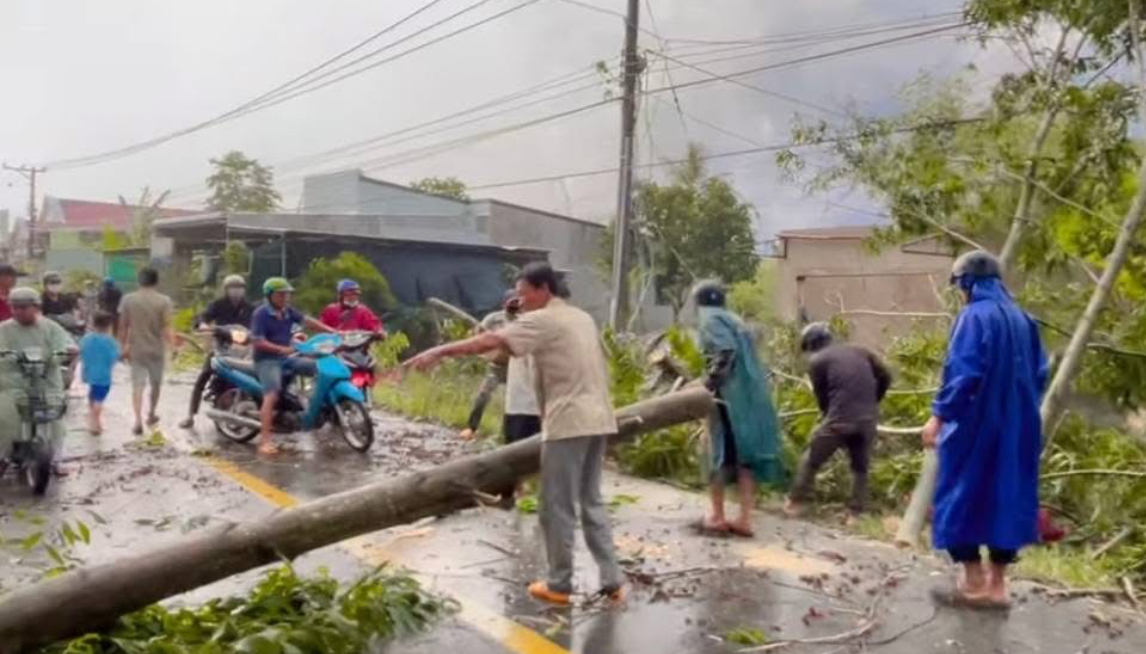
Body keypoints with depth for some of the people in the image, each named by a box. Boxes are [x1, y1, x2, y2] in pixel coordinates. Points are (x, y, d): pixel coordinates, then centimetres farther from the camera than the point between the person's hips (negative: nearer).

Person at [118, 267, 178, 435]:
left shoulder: (128, 299, -2)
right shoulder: (164, 301, -9)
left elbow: (123, 326, 2)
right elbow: (167, 327, -16)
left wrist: (124, 346, 11)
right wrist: (173, 345, -16)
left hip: (136, 349, 1)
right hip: (157, 349, -1)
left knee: (137, 385, 2)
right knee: (156, 384, 18)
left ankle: (138, 422, -9)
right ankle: (151, 414, 32)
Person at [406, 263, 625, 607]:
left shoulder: (543, 320, -9)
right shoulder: (582, 318, 17)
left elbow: (489, 341, -16)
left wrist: (439, 352, -15)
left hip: (569, 422, -9)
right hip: (597, 419, 9)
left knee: (558, 507, 3)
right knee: (592, 501, 15)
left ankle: (559, 585, 12)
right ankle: (612, 580, 15)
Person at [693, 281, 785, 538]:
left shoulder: (711, 319, -4)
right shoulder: (733, 319, 21)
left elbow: (726, 351, -20)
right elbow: (745, 358, 17)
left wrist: (709, 382, -18)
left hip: (728, 395, -7)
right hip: (750, 395, 8)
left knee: (720, 452, 3)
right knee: (745, 454, 7)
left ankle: (718, 516, 10)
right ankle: (745, 519, 7)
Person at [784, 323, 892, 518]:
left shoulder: (817, 360, 5)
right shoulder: (860, 351, 18)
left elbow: (821, 395, 7)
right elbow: (885, 378, 14)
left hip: (839, 420, -4)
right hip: (868, 420, 4)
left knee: (811, 461, 14)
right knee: (860, 467, 20)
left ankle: (796, 503, 19)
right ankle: (856, 513, 18)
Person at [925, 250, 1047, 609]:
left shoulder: (974, 317, -13)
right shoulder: (1022, 319, 10)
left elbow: (963, 373, -20)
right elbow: (1039, 374, 14)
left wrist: (939, 415, -15)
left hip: (974, 424, -7)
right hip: (1015, 426, 8)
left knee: (962, 497, 3)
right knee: (1005, 497, 12)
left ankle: (974, 583, 7)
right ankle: (996, 584, 17)